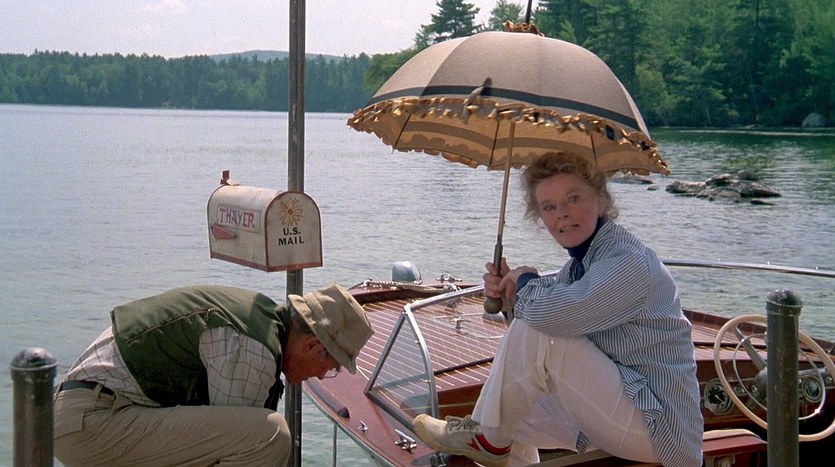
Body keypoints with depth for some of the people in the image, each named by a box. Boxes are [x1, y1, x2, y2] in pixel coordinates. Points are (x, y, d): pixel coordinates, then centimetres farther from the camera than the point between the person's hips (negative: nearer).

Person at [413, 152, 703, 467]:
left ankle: (488, 441, 1)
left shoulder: (630, 262, -20)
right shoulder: (579, 265, 10)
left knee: (534, 333, -18)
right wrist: (510, 296, -6)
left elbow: (548, 314, -32)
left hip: (657, 426, -10)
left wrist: (526, 280, -10)